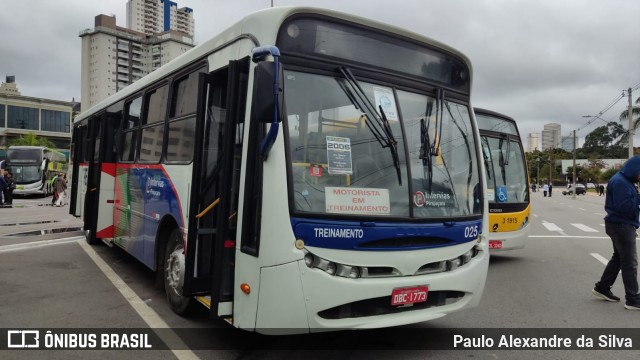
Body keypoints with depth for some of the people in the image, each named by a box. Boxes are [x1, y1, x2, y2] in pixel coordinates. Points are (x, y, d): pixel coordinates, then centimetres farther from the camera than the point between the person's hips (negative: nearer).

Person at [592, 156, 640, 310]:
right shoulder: (619, 182, -18)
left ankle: (602, 288, 28)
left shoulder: (626, 181, 14)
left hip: (622, 226, 10)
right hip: (621, 226, -10)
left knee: (618, 258, 18)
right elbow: (624, 207, -24)